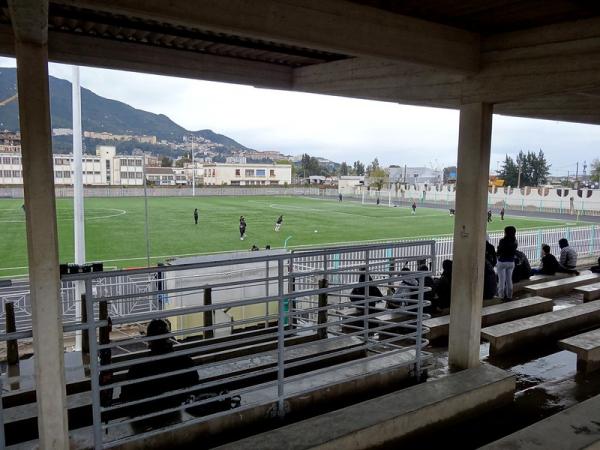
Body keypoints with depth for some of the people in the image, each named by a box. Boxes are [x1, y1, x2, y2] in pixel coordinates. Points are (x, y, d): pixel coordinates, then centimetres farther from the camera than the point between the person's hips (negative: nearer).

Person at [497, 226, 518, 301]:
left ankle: (502, 296, 7)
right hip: (511, 262, 5)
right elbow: (514, 251, 7)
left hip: (502, 262, -5)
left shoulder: (503, 241, -17)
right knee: (509, 279, 14)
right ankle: (509, 295, 19)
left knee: (502, 280, 3)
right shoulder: (515, 242, -1)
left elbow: (498, 253, -11)